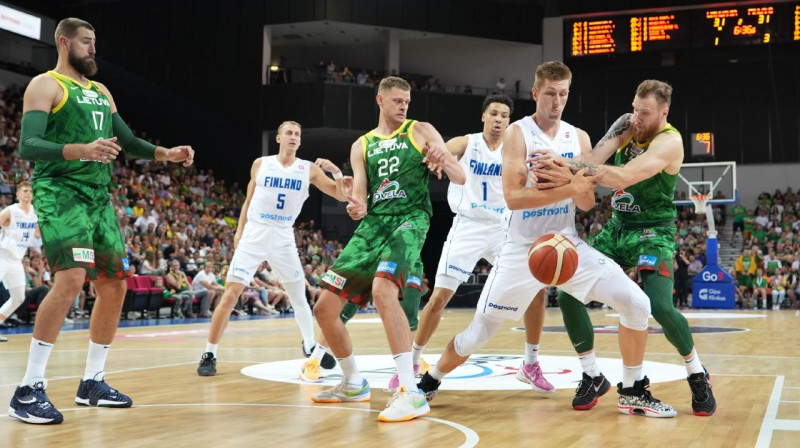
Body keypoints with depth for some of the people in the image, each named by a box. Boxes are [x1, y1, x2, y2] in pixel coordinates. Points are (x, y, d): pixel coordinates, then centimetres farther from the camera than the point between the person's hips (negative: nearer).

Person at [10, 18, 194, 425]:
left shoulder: (101, 92, 20)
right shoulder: (45, 85, -3)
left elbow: (128, 142, 24)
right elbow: (27, 146, -15)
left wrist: (165, 153, 6)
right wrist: (80, 150, -31)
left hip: (99, 196, 8)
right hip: (59, 193, -8)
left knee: (114, 285, 7)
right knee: (72, 278, -25)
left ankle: (92, 383, 19)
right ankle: (29, 390, -19)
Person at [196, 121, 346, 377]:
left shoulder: (309, 169, -1)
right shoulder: (261, 164, 1)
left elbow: (341, 196, -4)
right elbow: (249, 200, 12)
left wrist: (337, 172, -20)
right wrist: (239, 230, 7)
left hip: (283, 238, 1)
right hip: (254, 234, -1)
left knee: (299, 296, 10)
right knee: (231, 294, -10)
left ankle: (310, 347, 31)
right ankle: (209, 354, -3)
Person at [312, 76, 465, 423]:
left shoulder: (421, 131, 7)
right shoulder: (361, 146, 17)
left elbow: (460, 179, 2)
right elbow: (360, 192, 8)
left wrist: (445, 161, -22)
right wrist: (357, 207, -18)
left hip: (410, 219, -5)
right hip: (373, 223, 5)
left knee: (382, 290, -33)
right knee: (325, 309, 1)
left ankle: (411, 393, -32)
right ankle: (354, 384, 23)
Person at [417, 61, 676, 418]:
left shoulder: (578, 138, 5)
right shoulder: (518, 133, -9)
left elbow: (587, 203, 1)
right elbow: (513, 197, -20)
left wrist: (568, 178, -19)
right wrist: (568, 189, -29)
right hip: (522, 248, -3)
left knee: (637, 303, -10)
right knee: (478, 334, 1)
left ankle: (632, 392, 8)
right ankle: (428, 383, 27)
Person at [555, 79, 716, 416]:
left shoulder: (669, 141, -22)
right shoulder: (627, 125, -1)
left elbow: (624, 176, -37)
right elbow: (594, 158, -16)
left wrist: (570, 165, -45)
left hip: (652, 233, -6)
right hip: (617, 227, 6)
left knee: (660, 306, -24)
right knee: (568, 294, -5)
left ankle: (697, 375, 4)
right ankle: (592, 376, 10)